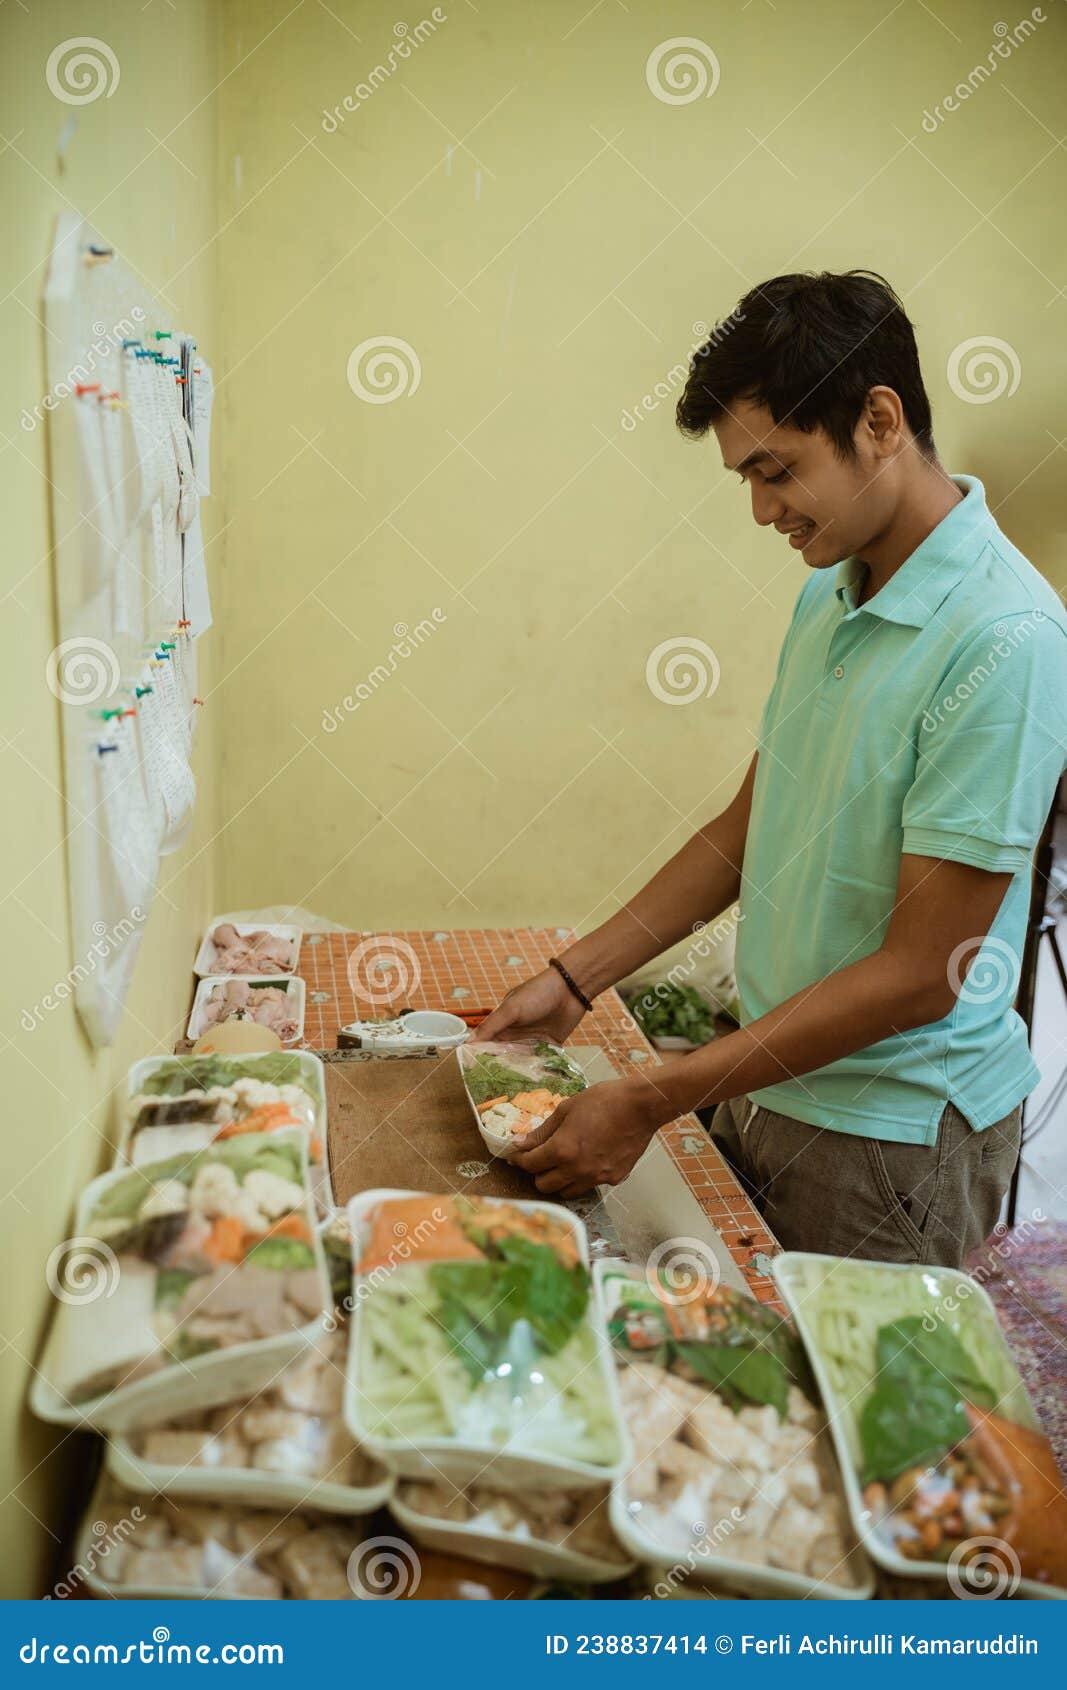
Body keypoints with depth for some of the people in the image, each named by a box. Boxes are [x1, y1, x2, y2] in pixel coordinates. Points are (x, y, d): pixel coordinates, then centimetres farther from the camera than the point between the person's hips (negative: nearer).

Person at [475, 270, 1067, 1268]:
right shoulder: (828, 597, 3)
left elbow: (917, 975, -23)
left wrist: (651, 1102, -20)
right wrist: (575, 979, 5)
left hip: (890, 1134, -7)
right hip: (768, 1084, 7)